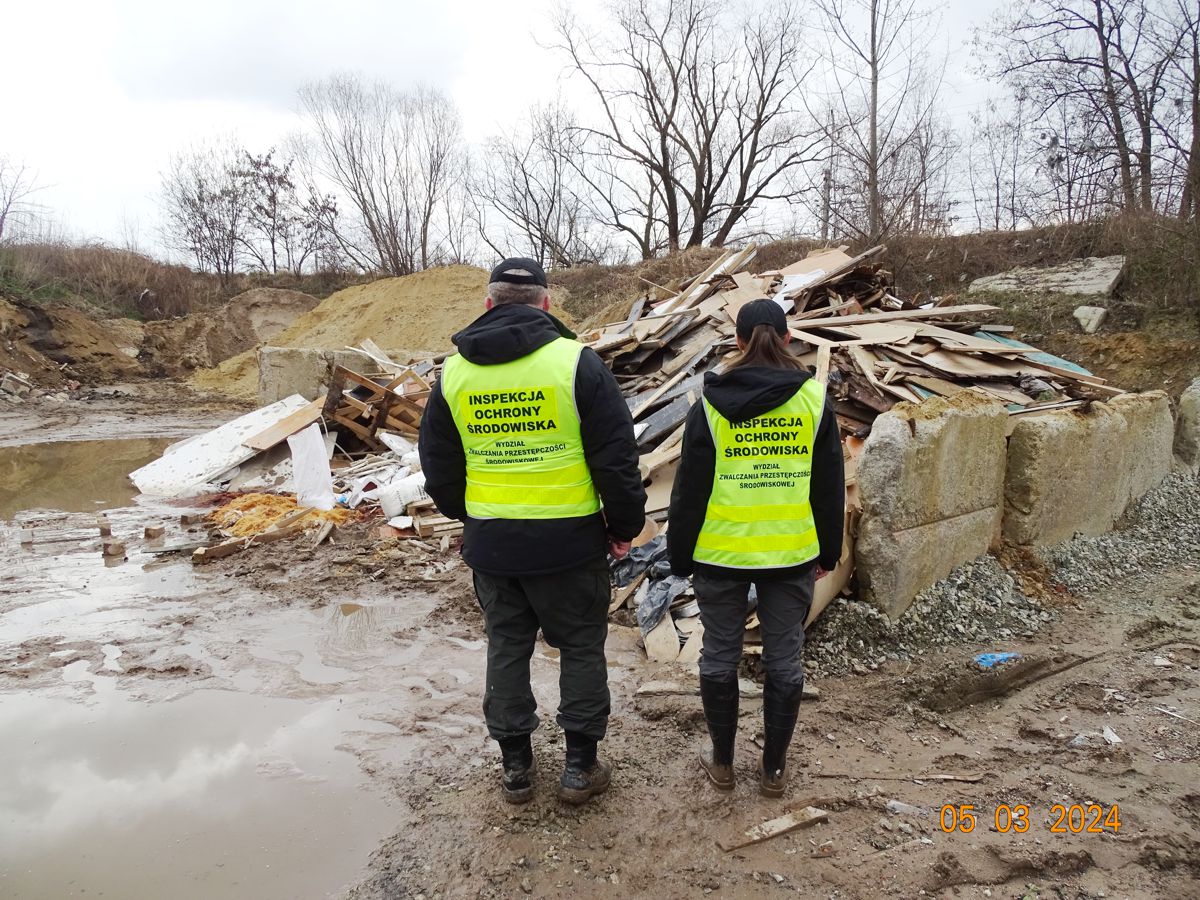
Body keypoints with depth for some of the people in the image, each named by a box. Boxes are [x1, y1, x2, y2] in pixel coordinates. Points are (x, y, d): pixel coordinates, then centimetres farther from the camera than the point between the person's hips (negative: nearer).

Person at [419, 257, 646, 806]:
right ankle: (580, 767, 22)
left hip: (489, 542, 3)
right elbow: (616, 454, -10)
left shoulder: (453, 371, 2)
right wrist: (625, 524, 2)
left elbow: (438, 464, 10)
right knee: (581, 647, 13)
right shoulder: (575, 360, -10)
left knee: (506, 648, 17)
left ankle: (515, 767, 28)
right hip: (568, 540, -3)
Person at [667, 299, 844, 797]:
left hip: (720, 554, -1)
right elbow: (831, 485, 4)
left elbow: (689, 488, -3)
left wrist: (680, 555, 7)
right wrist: (828, 551, 15)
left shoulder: (711, 405, -5)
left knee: (720, 656, 13)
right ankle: (774, 768, 24)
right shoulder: (813, 399, -2)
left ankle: (722, 761, 26)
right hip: (792, 554, 1)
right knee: (784, 659, 13)